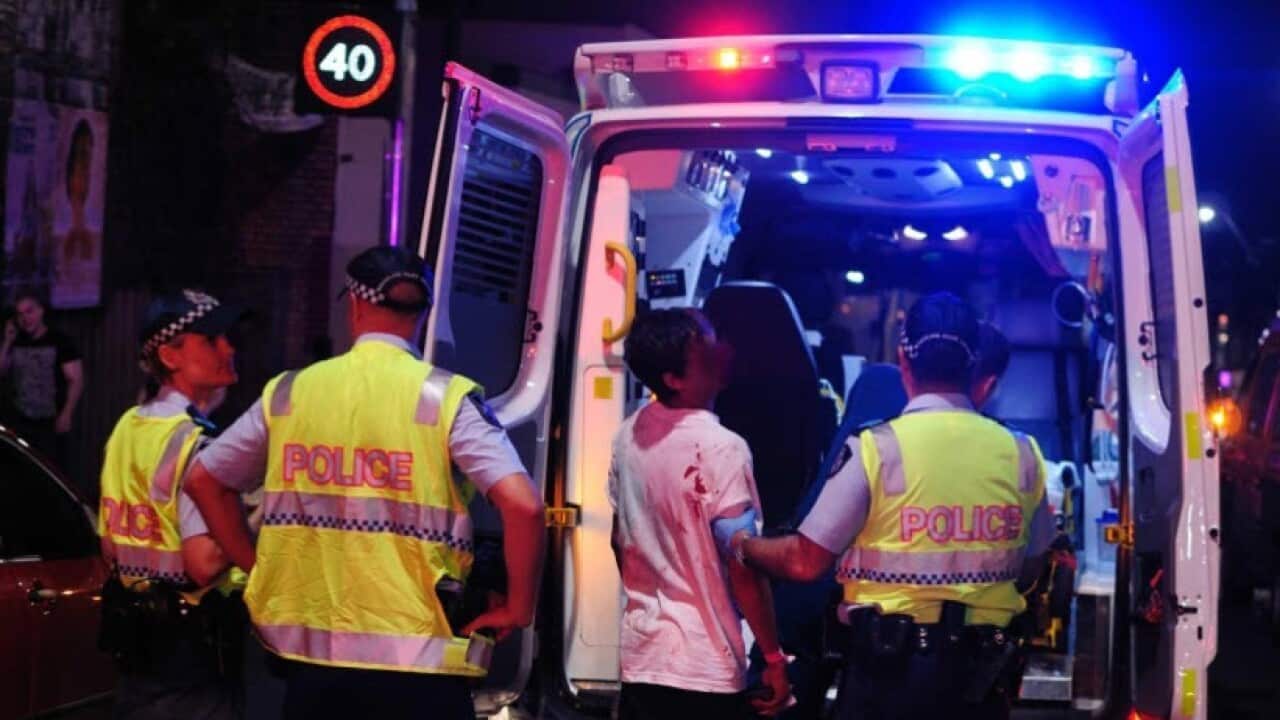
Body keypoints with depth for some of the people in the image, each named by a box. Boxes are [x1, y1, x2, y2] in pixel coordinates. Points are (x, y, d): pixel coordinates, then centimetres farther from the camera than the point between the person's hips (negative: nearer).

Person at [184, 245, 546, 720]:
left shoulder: (289, 393, 5)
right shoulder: (446, 398, -6)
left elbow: (203, 480, 16)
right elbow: (523, 506, -17)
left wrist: (258, 569, 19)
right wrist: (518, 608, -4)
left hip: (311, 657, 3)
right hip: (416, 663, -3)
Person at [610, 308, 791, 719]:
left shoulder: (628, 436, 4)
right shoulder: (721, 448, -18)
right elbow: (744, 566, -16)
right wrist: (774, 657, -8)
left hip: (641, 654, 7)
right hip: (704, 667, -7)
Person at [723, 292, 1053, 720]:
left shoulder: (877, 448, -11)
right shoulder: (1020, 453, 0)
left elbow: (807, 561, -8)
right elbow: (1033, 559, 11)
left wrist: (742, 545, 10)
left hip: (890, 660, -3)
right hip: (982, 666, 3)